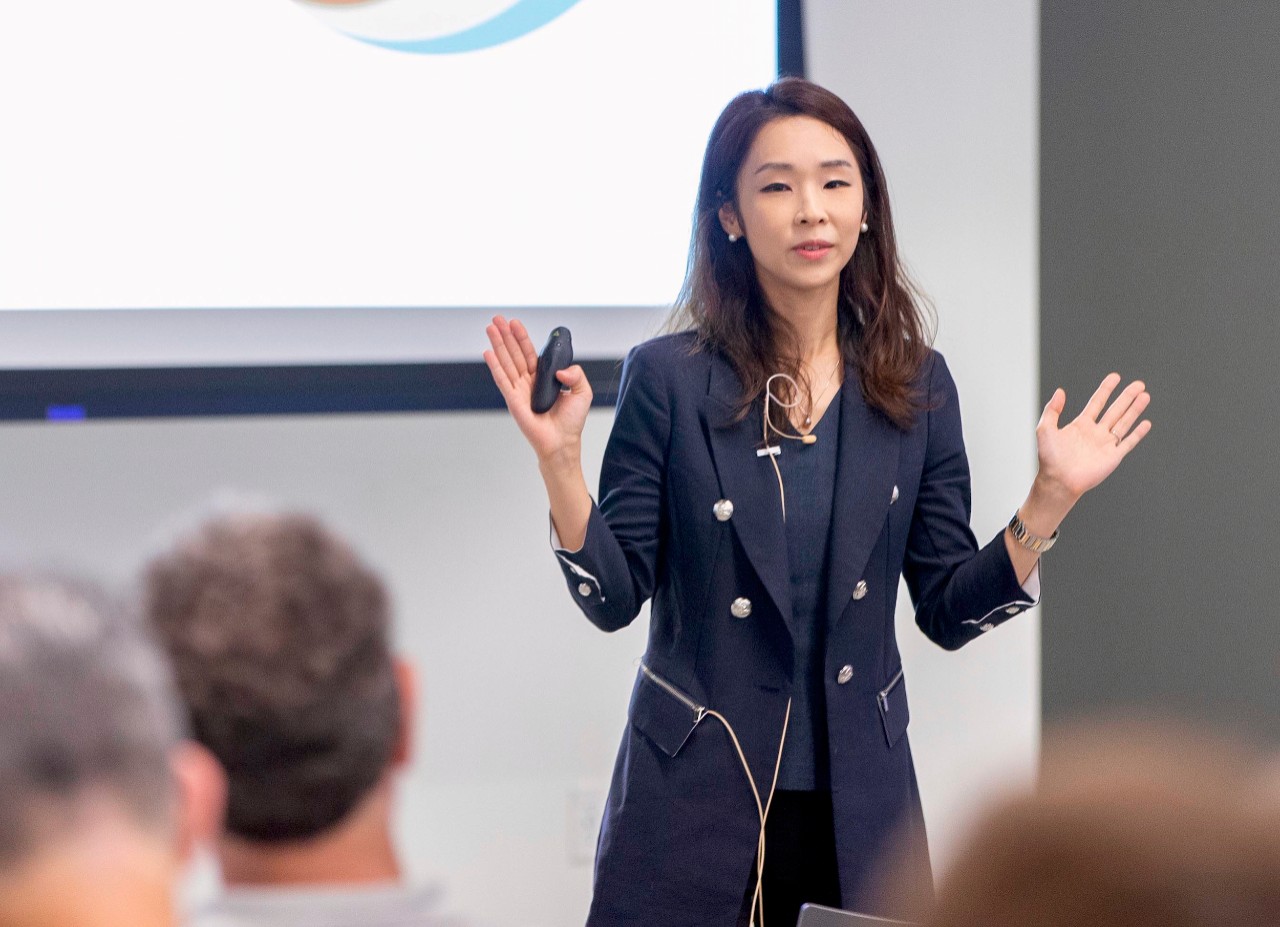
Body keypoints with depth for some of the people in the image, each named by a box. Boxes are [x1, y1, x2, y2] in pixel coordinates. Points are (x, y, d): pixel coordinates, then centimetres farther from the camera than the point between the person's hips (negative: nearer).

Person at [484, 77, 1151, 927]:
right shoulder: (669, 378, -4)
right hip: (696, 803, -2)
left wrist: (1051, 500, -6)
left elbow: (949, 611, 4)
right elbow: (613, 598, -6)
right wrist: (559, 459, -18)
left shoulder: (916, 385, 3)